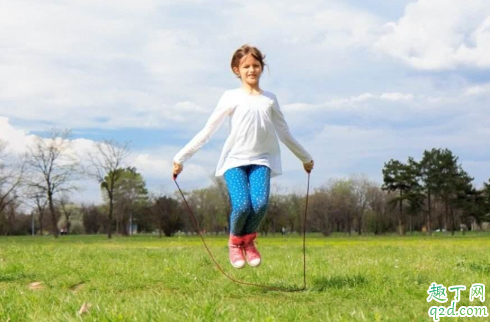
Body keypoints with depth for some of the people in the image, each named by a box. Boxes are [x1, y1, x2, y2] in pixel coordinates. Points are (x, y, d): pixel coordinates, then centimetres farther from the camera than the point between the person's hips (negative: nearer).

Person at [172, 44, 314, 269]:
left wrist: (305, 158, 37)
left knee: (260, 202, -22)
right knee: (242, 205, -22)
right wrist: (180, 158, 2)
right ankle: (235, 241, 10)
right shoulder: (231, 97, 7)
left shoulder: (269, 99, 16)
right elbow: (208, 131, 6)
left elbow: (284, 134, 29)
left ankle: (248, 239, 7)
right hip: (235, 160, -2)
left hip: (261, 160, 2)